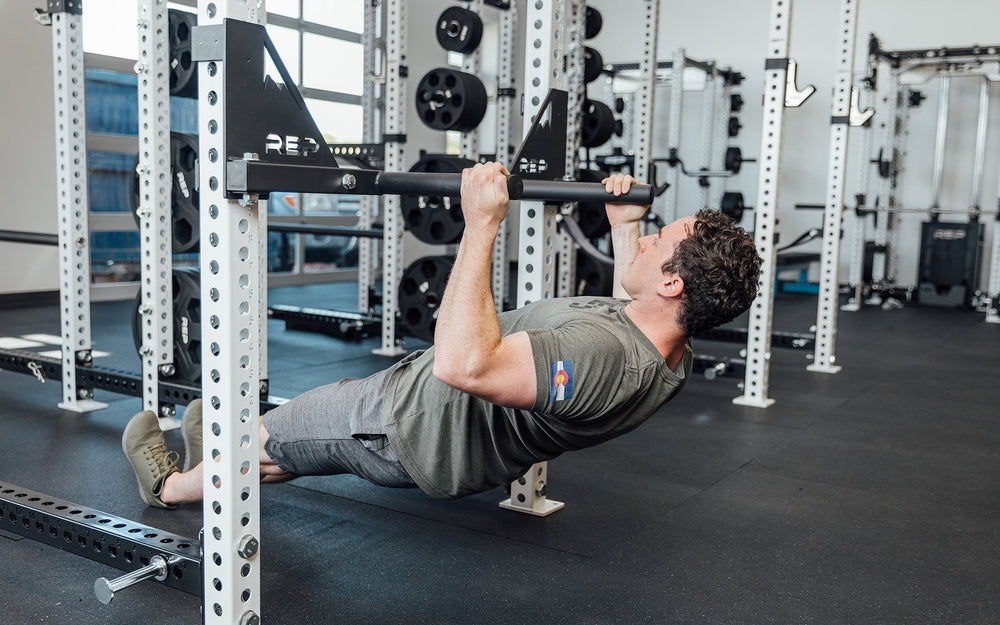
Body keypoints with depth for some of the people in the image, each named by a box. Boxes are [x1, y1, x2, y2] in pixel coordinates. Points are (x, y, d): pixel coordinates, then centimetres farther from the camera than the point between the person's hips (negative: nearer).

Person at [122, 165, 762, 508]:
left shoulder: (601, 357, -41)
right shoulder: (672, 358, -11)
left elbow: (461, 363, -49)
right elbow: (631, 307, 15)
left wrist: (482, 225, -47)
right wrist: (625, 224, 14)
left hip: (415, 423, -8)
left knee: (268, 435, 18)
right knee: (299, 438, 30)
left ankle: (172, 486, 47)